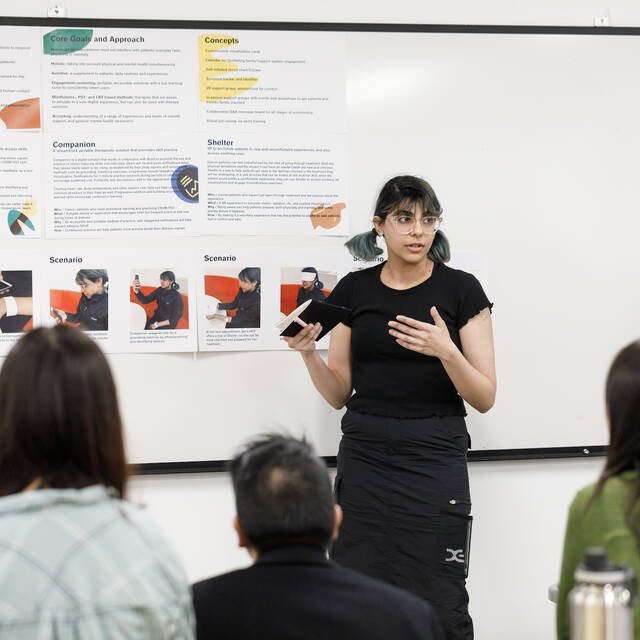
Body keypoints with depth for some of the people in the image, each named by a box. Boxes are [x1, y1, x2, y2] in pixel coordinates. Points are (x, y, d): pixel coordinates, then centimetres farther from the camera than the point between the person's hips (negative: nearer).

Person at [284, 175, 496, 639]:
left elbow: (485, 399, -4)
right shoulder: (354, 291, 7)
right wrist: (308, 352, -7)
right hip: (365, 458, 3)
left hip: (435, 459, -2)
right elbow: (340, 393, 11)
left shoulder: (461, 291, -1)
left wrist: (447, 352, -21)